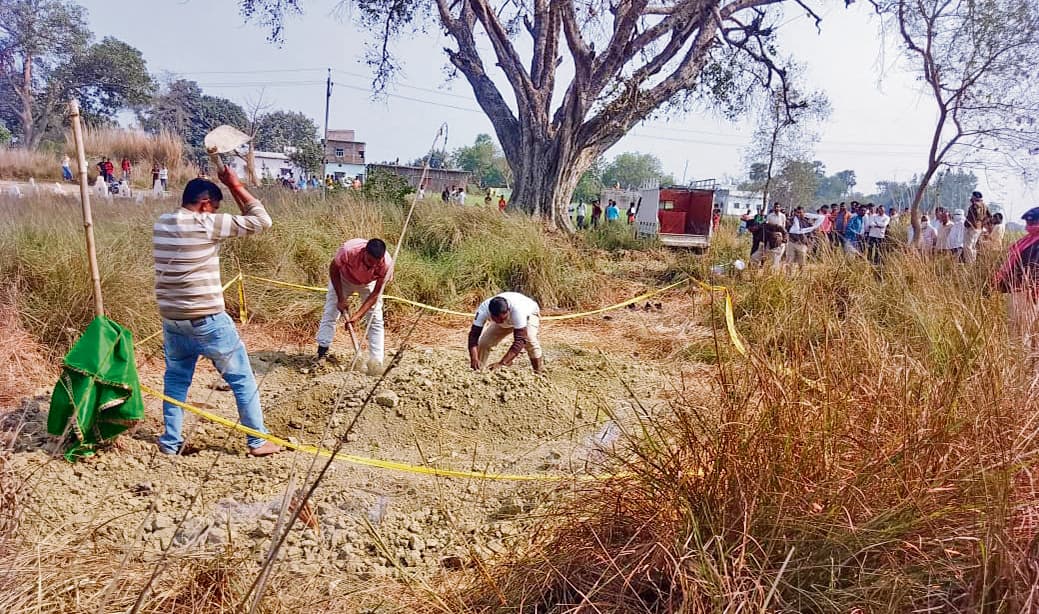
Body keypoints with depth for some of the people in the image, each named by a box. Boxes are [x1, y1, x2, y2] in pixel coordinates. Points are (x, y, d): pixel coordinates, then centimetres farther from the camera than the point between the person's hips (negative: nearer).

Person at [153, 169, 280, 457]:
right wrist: (235, 185, -4)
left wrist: (227, 189, 21)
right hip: (206, 319, -7)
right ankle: (258, 441, 11)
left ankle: (171, 441, 24)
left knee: (175, 378, 20)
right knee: (241, 378, 5)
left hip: (171, 318, 7)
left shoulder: (161, 223, 6)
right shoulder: (206, 224, -14)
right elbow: (261, 221, -12)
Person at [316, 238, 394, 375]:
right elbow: (333, 269, -20)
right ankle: (321, 353, 1)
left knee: (375, 319, -8)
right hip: (343, 279, 0)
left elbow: (376, 293, -26)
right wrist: (340, 299, -20)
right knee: (330, 312, -6)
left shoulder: (387, 264, -37)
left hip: (369, 283, 0)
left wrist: (358, 315, -34)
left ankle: (376, 361, -5)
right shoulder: (349, 250, -42)